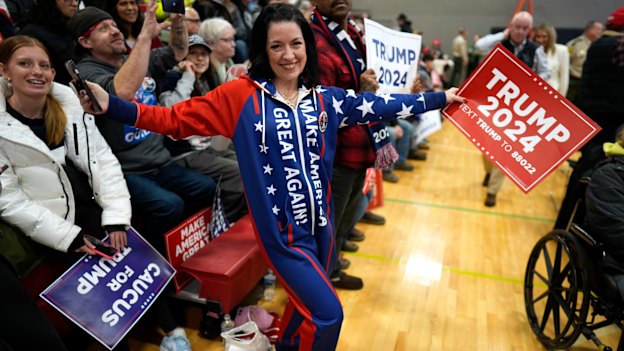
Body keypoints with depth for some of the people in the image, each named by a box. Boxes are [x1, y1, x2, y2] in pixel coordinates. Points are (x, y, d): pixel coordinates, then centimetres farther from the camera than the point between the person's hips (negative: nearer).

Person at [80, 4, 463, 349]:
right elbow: (176, 119, -9)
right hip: (282, 230, -5)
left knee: (307, 304, 23)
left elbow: (380, 105, 9)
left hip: (320, 223, 5)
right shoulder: (241, 95, -8)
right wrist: (112, 106, -19)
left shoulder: (325, 98, 3)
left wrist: (440, 98, 13)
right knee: (327, 314, -3)